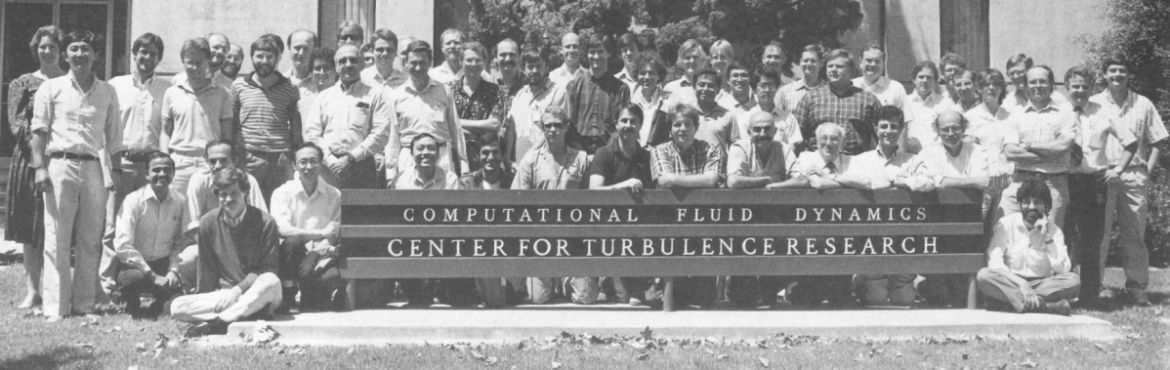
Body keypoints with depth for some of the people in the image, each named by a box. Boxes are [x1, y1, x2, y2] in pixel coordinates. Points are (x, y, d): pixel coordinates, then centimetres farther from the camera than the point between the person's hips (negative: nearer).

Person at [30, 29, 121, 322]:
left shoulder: (107, 92, 12)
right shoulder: (51, 88, 7)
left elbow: (113, 136, 12)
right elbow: (38, 131, 3)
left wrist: (113, 172, 4)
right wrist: (40, 168, -7)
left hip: (94, 168, 2)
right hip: (60, 164, -2)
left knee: (91, 241, 3)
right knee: (57, 240, -3)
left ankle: (85, 305, 9)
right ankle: (55, 308, 0)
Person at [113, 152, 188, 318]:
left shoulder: (180, 201, 1)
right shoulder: (134, 200, -11)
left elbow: (182, 242, 3)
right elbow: (122, 245, -18)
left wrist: (173, 270, -15)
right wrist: (153, 276, -21)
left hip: (164, 263, 4)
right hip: (135, 264, -3)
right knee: (134, 278, -37)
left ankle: (159, 302, 8)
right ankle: (133, 303, 1)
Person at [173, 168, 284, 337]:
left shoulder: (265, 222, -5)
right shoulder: (208, 222, 5)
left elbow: (268, 270, -8)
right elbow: (206, 269, 9)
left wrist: (238, 290, -18)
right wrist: (204, 299, 2)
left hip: (256, 296, -2)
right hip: (223, 294, 2)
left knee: (271, 282, -38)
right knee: (177, 307, -20)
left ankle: (214, 323, -34)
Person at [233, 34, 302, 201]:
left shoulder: (290, 89, 6)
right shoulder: (239, 86, 6)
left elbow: (296, 126, 10)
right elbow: (229, 123, 11)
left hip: (280, 160, 0)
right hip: (247, 158, 0)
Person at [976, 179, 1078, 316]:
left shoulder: (1053, 231, 3)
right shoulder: (1005, 224, 0)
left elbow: (1062, 269, -9)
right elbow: (994, 262, -12)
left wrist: (1047, 237, -13)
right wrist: (1021, 284, -25)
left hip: (1042, 286, 1)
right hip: (1010, 283, -1)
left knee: (1073, 280, -25)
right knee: (983, 275, -31)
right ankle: (1047, 306, -37)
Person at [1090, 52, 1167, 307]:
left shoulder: (1143, 105, 10)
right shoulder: (1093, 104, 7)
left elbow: (1156, 142, 12)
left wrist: (1148, 170, 1)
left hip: (1134, 176, 1)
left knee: (1135, 235, 2)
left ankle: (1137, 289, 8)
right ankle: (1092, 287, 3)